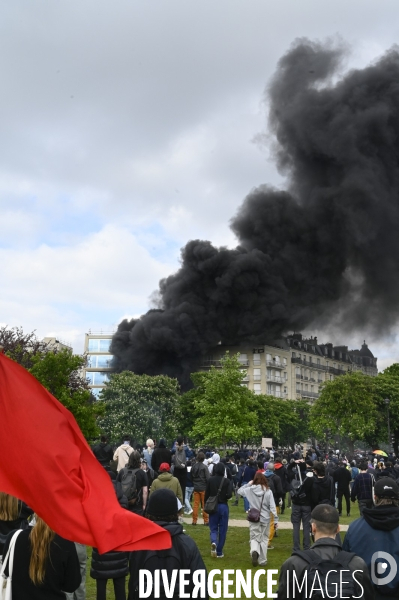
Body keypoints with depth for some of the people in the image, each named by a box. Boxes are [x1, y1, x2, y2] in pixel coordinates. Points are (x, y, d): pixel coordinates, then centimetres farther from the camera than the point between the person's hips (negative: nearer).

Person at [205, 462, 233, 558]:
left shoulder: (210, 480, -5)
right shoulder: (227, 481, -9)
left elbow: (206, 494, -1)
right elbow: (229, 495, -16)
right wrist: (224, 498, 6)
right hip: (223, 506, -1)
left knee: (213, 528, 11)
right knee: (222, 530, 10)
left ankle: (213, 542, -20)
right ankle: (219, 552, 13)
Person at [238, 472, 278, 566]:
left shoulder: (250, 490, -6)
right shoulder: (268, 491, -8)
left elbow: (240, 491, 10)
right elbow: (272, 506, -8)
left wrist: (248, 484, 14)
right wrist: (276, 518, -2)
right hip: (265, 519, 0)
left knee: (254, 538, 10)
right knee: (264, 539, 14)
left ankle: (254, 551, -21)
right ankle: (262, 560, 16)